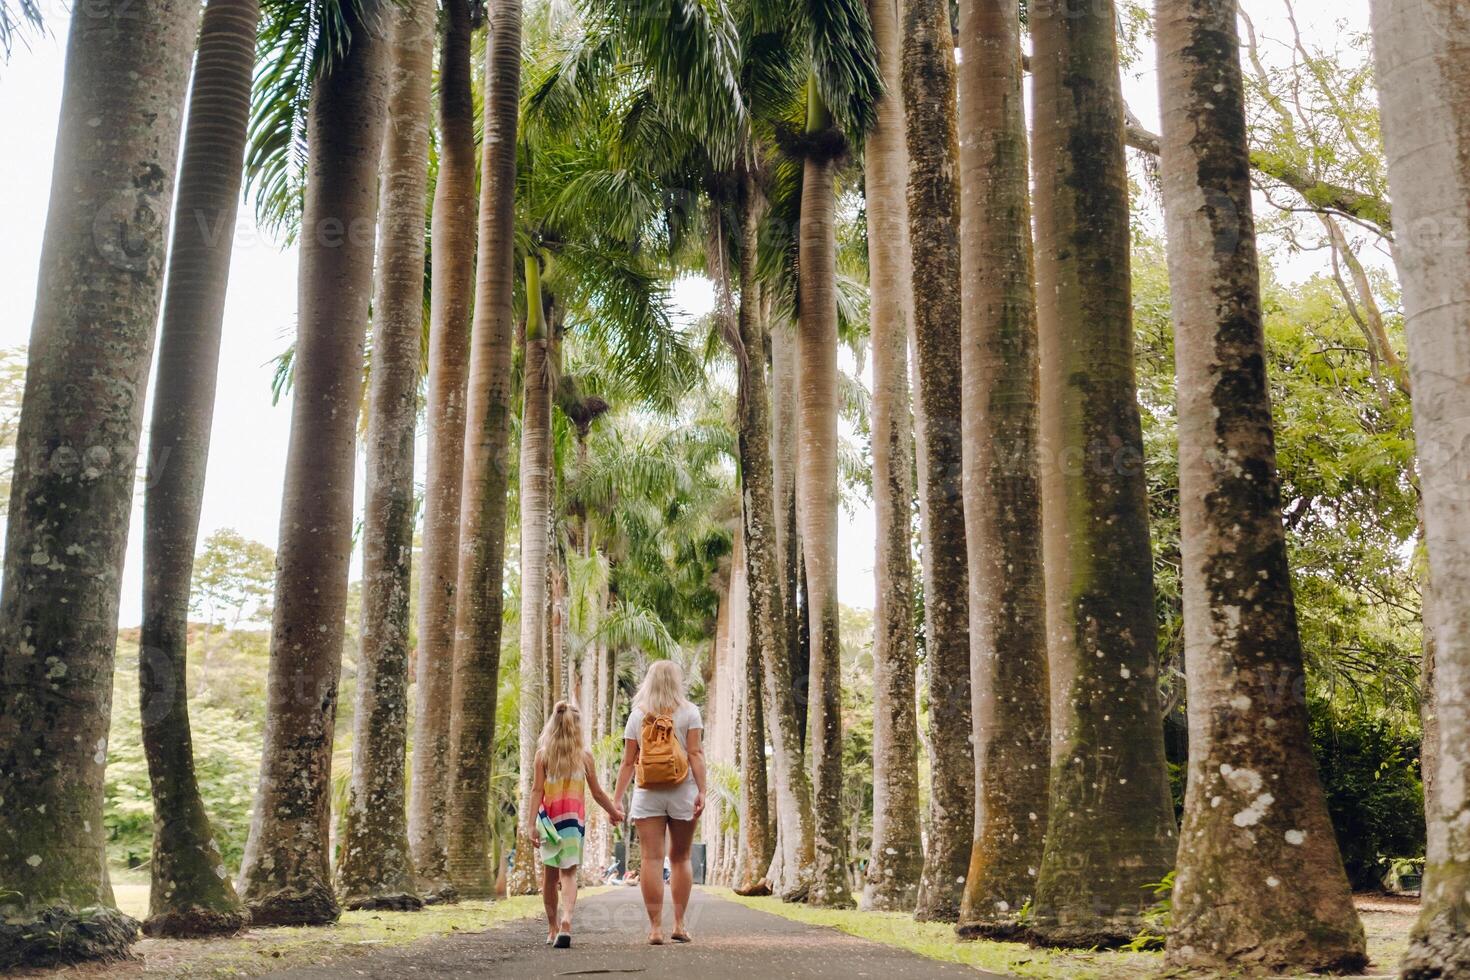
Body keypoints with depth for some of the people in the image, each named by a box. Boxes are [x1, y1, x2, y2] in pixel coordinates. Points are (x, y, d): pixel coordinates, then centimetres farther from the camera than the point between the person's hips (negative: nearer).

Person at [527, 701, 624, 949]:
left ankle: (552, 927, 21)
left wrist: (531, 822, -8)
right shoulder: (584, 756, 0)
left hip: (549, 816, 1)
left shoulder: (543, 754, -1)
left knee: (550, 873, 13)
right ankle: (566, 920, -25)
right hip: (574, 816, -1)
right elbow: (597, 792, 5)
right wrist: (614, 812, 20)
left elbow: (537, 790, -7)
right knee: (568, 873, -2)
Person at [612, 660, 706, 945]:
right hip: (681, 792, 0)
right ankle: (679, 924, 10)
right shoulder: (689, 712, 1)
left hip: (648, 793, 0)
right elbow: (696, 753, -7)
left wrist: (616, 799, 7)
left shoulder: (637, 715, 6)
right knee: (680, 858, 10)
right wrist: (702, 791, -10)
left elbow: (628, 762, 4)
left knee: (652, 858, -2)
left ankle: (655, 927, -6)